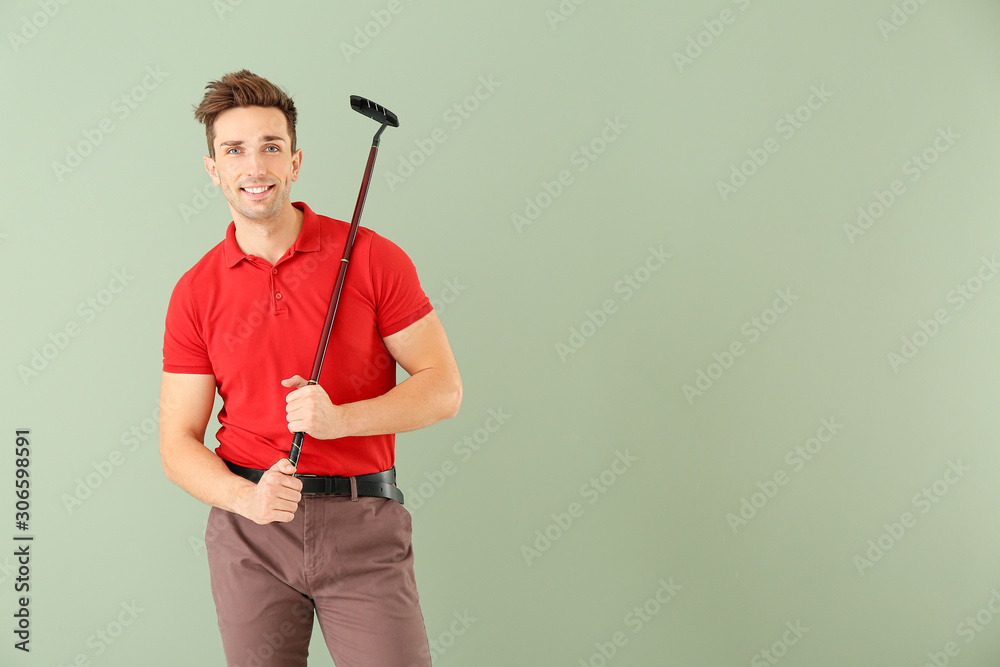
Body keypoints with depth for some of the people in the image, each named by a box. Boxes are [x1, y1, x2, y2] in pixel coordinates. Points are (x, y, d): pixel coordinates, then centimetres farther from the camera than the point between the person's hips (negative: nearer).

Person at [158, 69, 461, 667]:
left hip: (363, 527, -1)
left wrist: (338, 420, -17)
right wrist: (247, 497, -16)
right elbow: (178, 443, 4)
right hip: (250, 528, 2)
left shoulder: (373, 258, -1)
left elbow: (443, 387, -2)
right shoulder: (196, 293, 4)